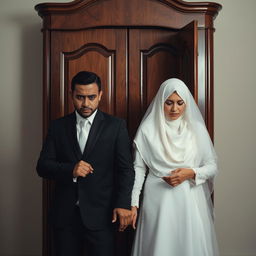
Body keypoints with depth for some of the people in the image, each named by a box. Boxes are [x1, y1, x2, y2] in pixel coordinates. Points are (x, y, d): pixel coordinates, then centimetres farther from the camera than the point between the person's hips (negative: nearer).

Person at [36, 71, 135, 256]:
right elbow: (43, 166, 4)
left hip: (100, 215, -2)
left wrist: (123, 204, -14)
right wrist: (70, 170, -14)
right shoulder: (58, 126, 7)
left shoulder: (116, 126, 1)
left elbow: (126, 169, -2)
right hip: (65, 214, 2)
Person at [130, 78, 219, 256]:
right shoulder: (148, 129, -1)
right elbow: (139, 168, 2)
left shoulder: (197, 128, 2)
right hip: (158, 200, -1)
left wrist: (191, 173, -13)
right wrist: (133, 203, -2)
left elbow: (212, 165, 6)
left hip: (191, 200, 1)